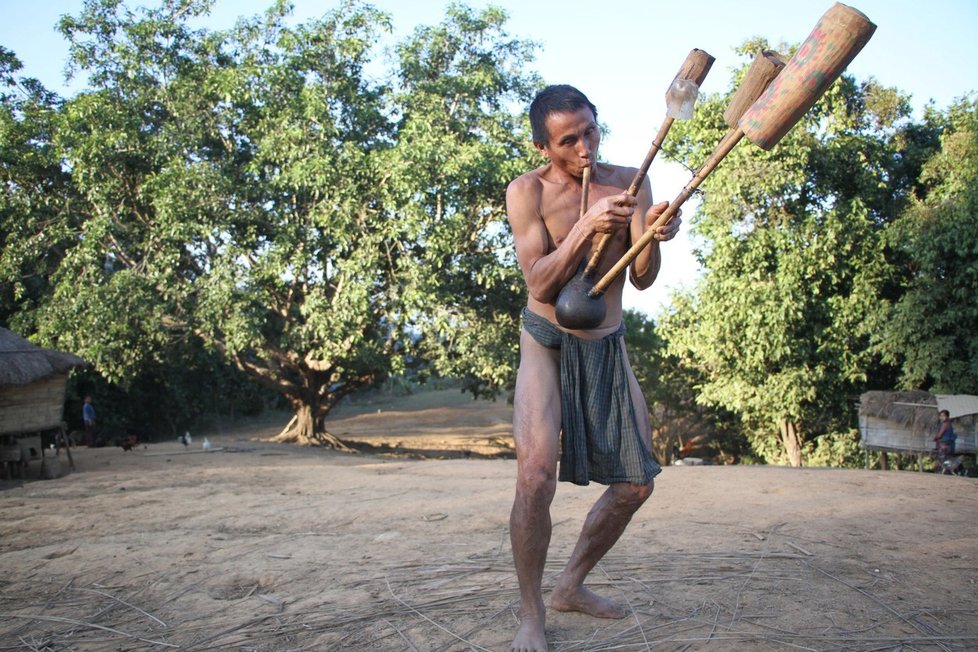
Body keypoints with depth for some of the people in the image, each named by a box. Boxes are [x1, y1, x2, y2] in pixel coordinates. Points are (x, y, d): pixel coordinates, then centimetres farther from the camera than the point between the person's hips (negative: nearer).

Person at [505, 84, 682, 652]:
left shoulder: (630, 183, -4)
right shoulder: (528, 191, -12)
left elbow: (642, 278, -10)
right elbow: (540, 285, -19)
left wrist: (653, 236, -31)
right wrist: (586, 228, -33)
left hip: (609, 347, 4)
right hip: (547, 344, -4)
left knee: (637, 483, 4)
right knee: (536, 478, -21)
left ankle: (572, 585, 24)